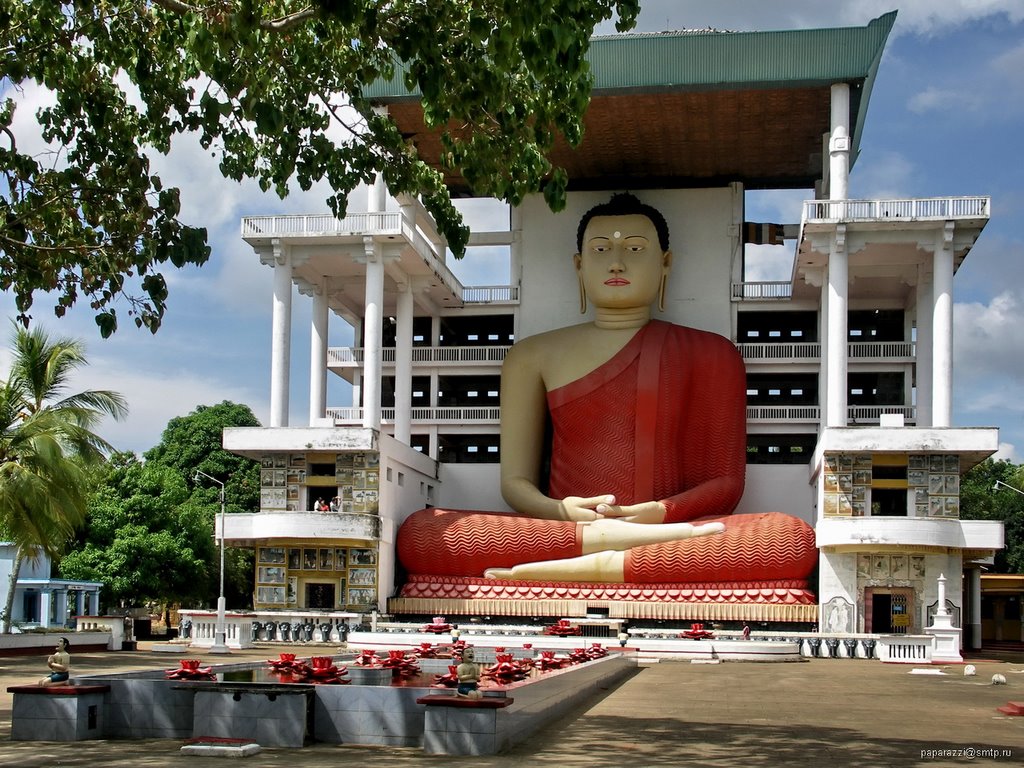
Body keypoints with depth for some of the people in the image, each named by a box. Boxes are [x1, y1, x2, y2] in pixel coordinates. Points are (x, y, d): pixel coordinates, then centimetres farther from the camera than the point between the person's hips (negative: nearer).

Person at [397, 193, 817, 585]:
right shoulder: (532, 356, 17)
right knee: (419, 532, -29)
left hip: (670, 535, 0)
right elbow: (515, 480, 13)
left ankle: (572, 568, -34)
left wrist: (655, 514, -13)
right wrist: (560, 512, -12)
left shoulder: (710, 354, 14)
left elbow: (726, 482, 9)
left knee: (793, 538, -35)